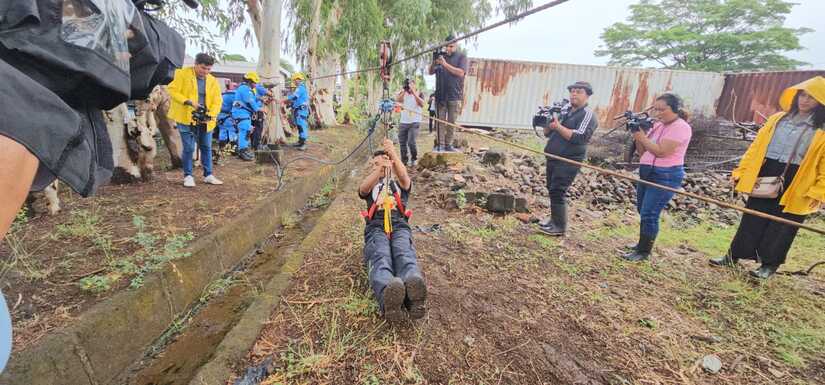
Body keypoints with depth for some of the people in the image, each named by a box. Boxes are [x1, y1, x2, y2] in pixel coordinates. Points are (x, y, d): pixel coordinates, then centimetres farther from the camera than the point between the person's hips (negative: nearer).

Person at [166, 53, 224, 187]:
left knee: (206, 148, 10)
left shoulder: (212, 80, 6)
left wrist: (210, 115, -14)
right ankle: (188, 176, 12)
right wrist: (189, 102, -20)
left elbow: (217, 101, 2)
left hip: (205, 121, 4)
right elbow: (172, 91, -7)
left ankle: (208, 175, 20)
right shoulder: (183, 74, -3)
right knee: (189, 148, -2)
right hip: (186, 118, -4)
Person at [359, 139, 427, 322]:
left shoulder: (400, 183, 31)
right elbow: (363, 189, 3)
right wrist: (379, 169, -18)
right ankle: (389, 296, -67)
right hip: (376, 226, 0)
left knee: (405, 256, -34)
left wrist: (393, 154, -17)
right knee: (380, 258, -36)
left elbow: (404, 176, 3)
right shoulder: (370, 185, 32)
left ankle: (413, 297, -65)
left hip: (399, 225, 1)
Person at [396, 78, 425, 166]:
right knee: (402, 142, 4)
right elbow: (397, 99, -9)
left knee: (411, 142, -14)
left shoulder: (419, 93, 4)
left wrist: (413, 93, -17)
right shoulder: (402, 93, 10)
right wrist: (404, 91, -19)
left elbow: (422, 104, -14)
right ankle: (404, 161, 16)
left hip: (414, 122, -3)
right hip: (403, 122, 3)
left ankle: (414, 159, 8)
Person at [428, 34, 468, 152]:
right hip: (440, 95, 2)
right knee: (440, 120, -2)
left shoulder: (461, 57, 6)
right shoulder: (441, 55, 13)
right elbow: (431, 72, 9)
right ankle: (440, 144, 1)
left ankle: (448, 144, 8)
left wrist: (445, 64, -17)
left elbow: (461, 73, -11)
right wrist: (434, 63, -12)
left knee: (452, 122, 1)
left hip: (455, 96, -2)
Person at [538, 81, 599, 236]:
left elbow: (579, 137, -20)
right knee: (551, 189, 12)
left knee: (557, 191, -11)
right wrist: (547, 122, -7)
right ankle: (554, 218, 26)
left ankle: (559, 226, -2)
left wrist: (558, 126, -24)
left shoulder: (588, 115, -6)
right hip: (552, 157, 7)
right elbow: (548, 133, 14)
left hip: (569, 161, -7)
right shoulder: (564, 109, 13)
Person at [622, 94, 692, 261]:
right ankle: (642, 243, 30)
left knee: (649, 214, -7)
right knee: (642, 211, 15)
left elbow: (661, 151, -21)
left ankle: (644, 252, 3)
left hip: (666, 176, -8)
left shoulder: (681, 127, -12)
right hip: (647, 173, 8)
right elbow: (642, 152, 12)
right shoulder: (658, 125, 12)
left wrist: (641, 136, -15)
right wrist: (637, 135, -3)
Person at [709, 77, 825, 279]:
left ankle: (770, 264, 21)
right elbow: (757, 147, 10)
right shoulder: (777, 119, 7)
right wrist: (741, 171, 6)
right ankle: (733, 256, 20)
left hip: (796, 185, -3)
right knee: (751, 222, 10)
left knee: (781, 228, 7)